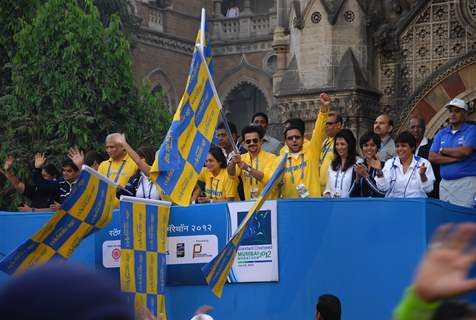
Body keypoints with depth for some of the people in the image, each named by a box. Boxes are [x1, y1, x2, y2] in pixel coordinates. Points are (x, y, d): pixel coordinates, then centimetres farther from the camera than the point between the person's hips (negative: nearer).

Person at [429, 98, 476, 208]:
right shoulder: (442, 133, 15)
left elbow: (465, 151, -15)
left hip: (466, 182, -5)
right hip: (445, 183, 5)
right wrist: (456, 158, -8)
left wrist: (443, 150, -1)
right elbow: (432, 157, 4)